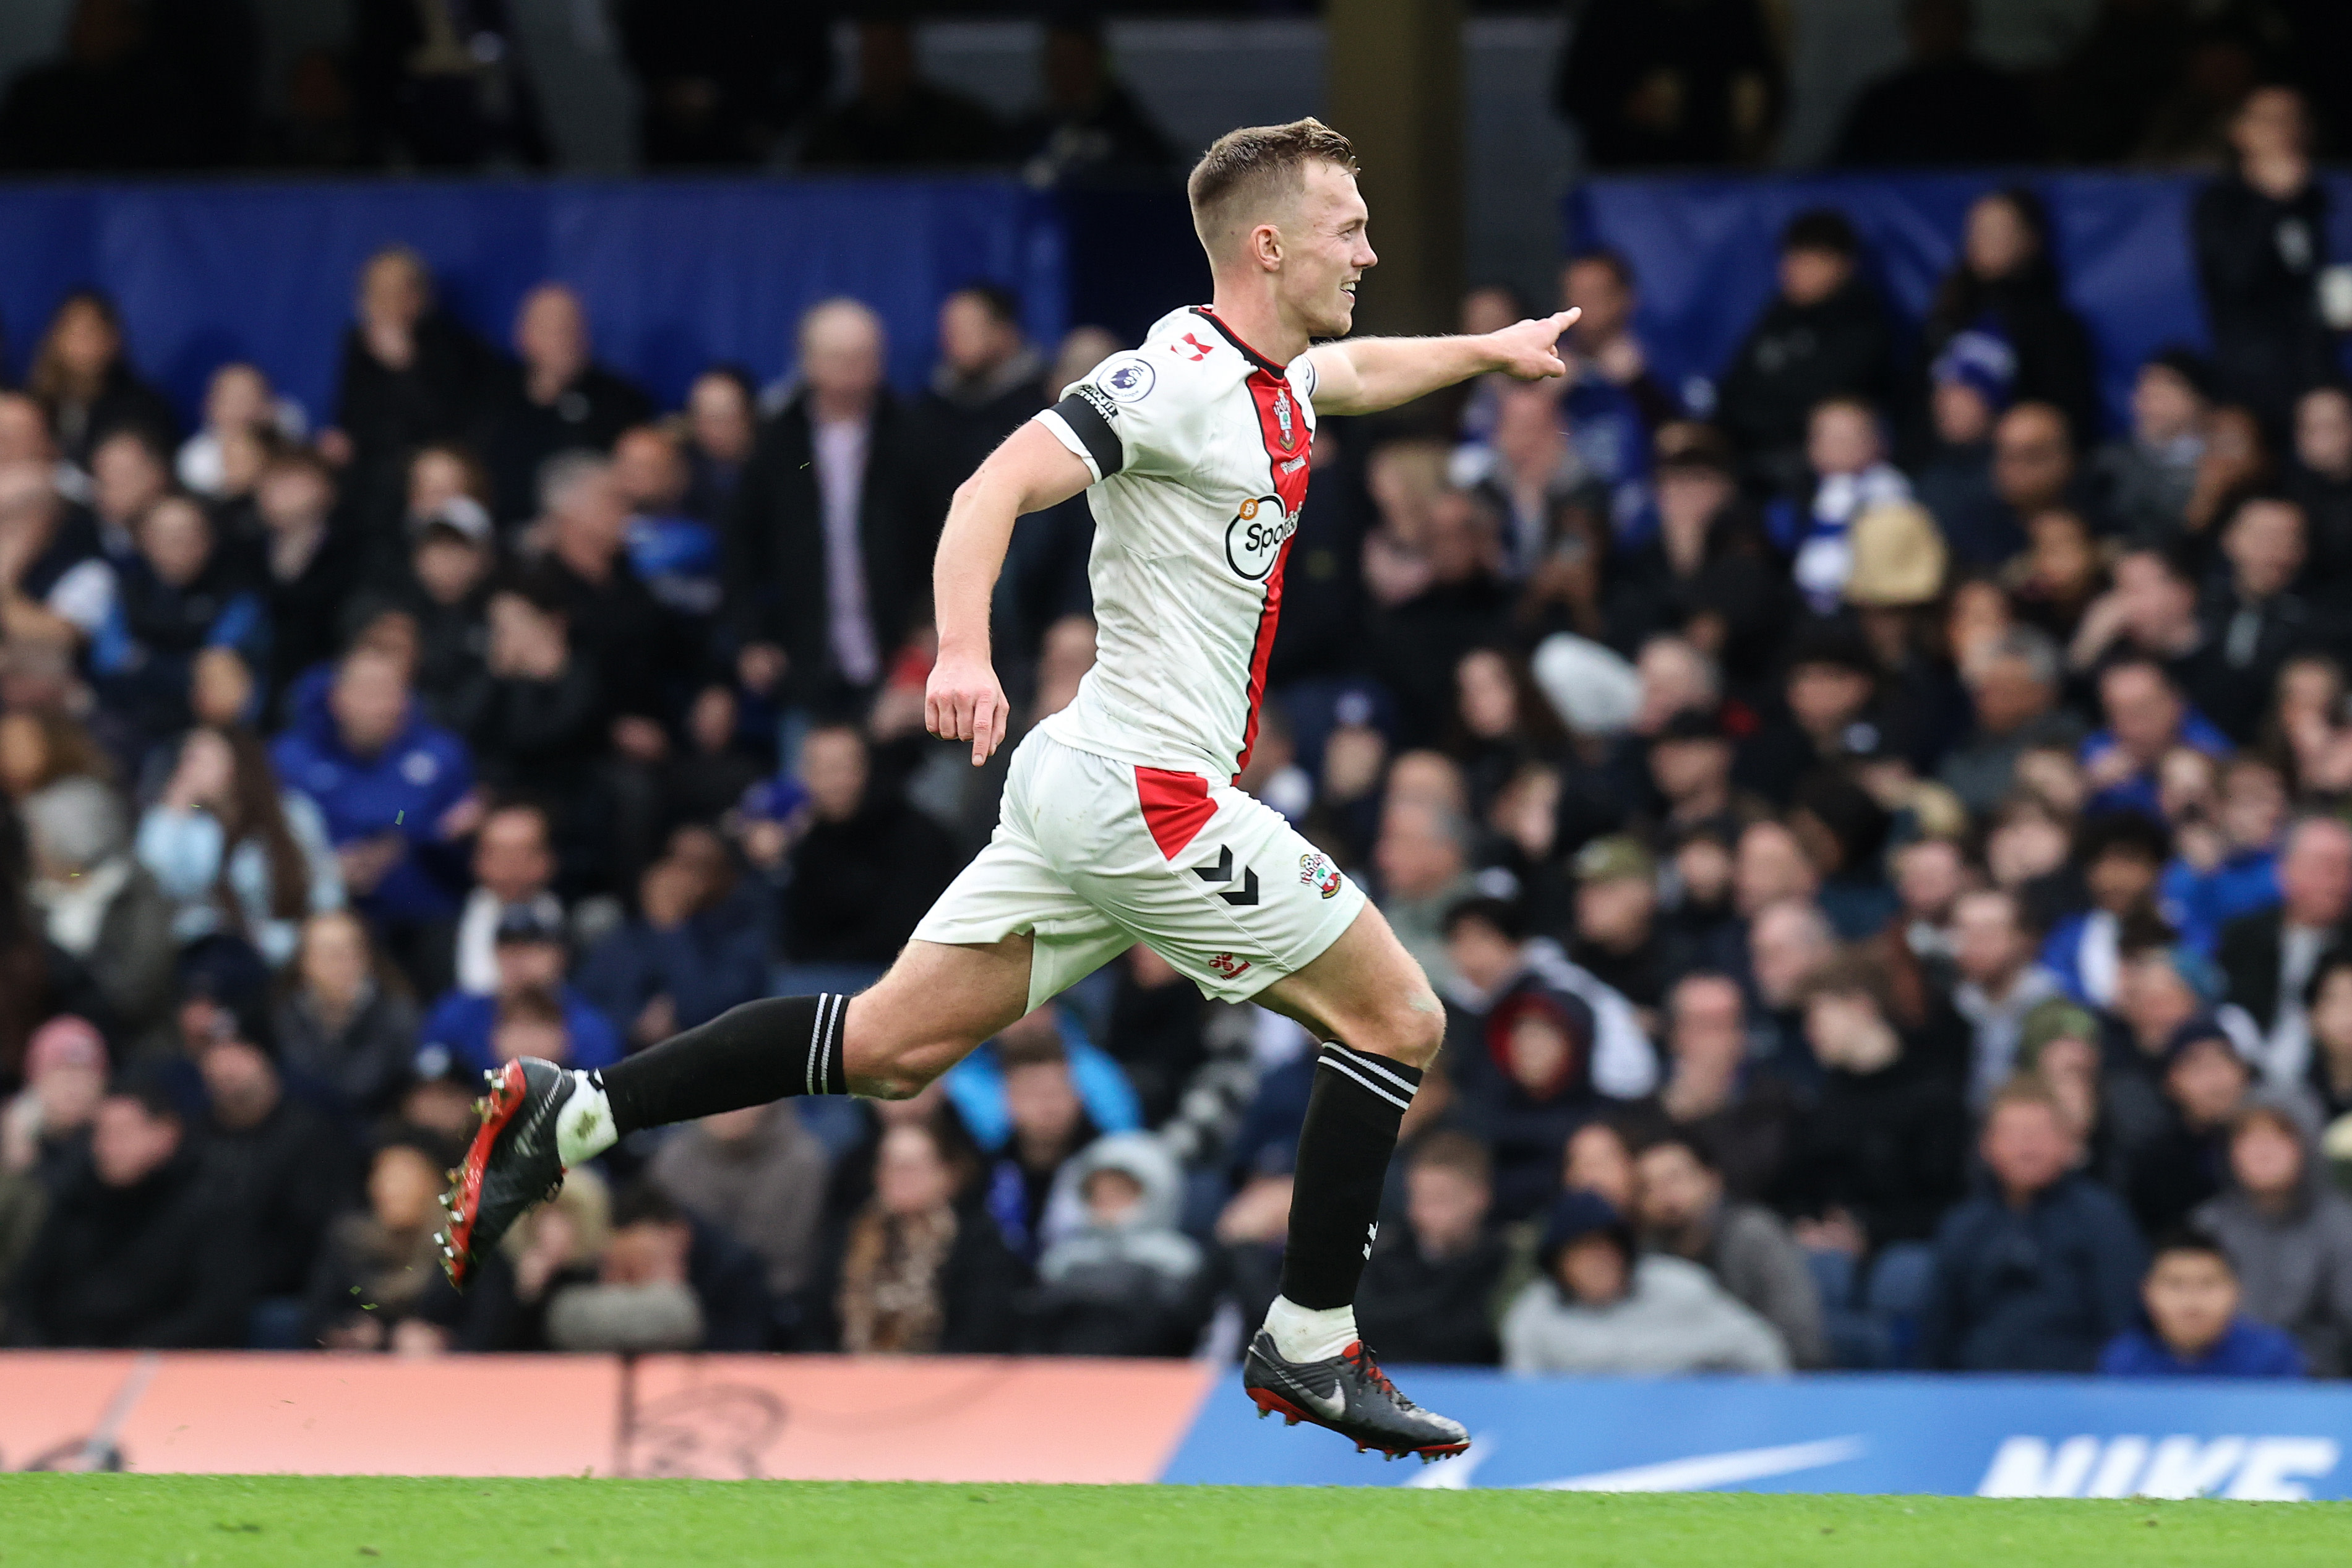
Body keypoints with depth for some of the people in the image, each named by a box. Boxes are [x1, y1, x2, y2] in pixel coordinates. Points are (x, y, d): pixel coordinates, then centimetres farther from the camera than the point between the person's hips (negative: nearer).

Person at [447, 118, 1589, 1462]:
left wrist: (1490, 349, 50)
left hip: (1088, 788, 10)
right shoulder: (1180, 379, -16)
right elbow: (1000, 486, -26)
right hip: (1147, 790, -10)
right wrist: (963, 651, -40)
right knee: (1398, 1019, -2)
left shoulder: (1272, 382, 14)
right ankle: (1312, 1349, 4)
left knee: (891, 1047, 8)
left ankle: (571, 1114, 4)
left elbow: (1363, 369, 39)